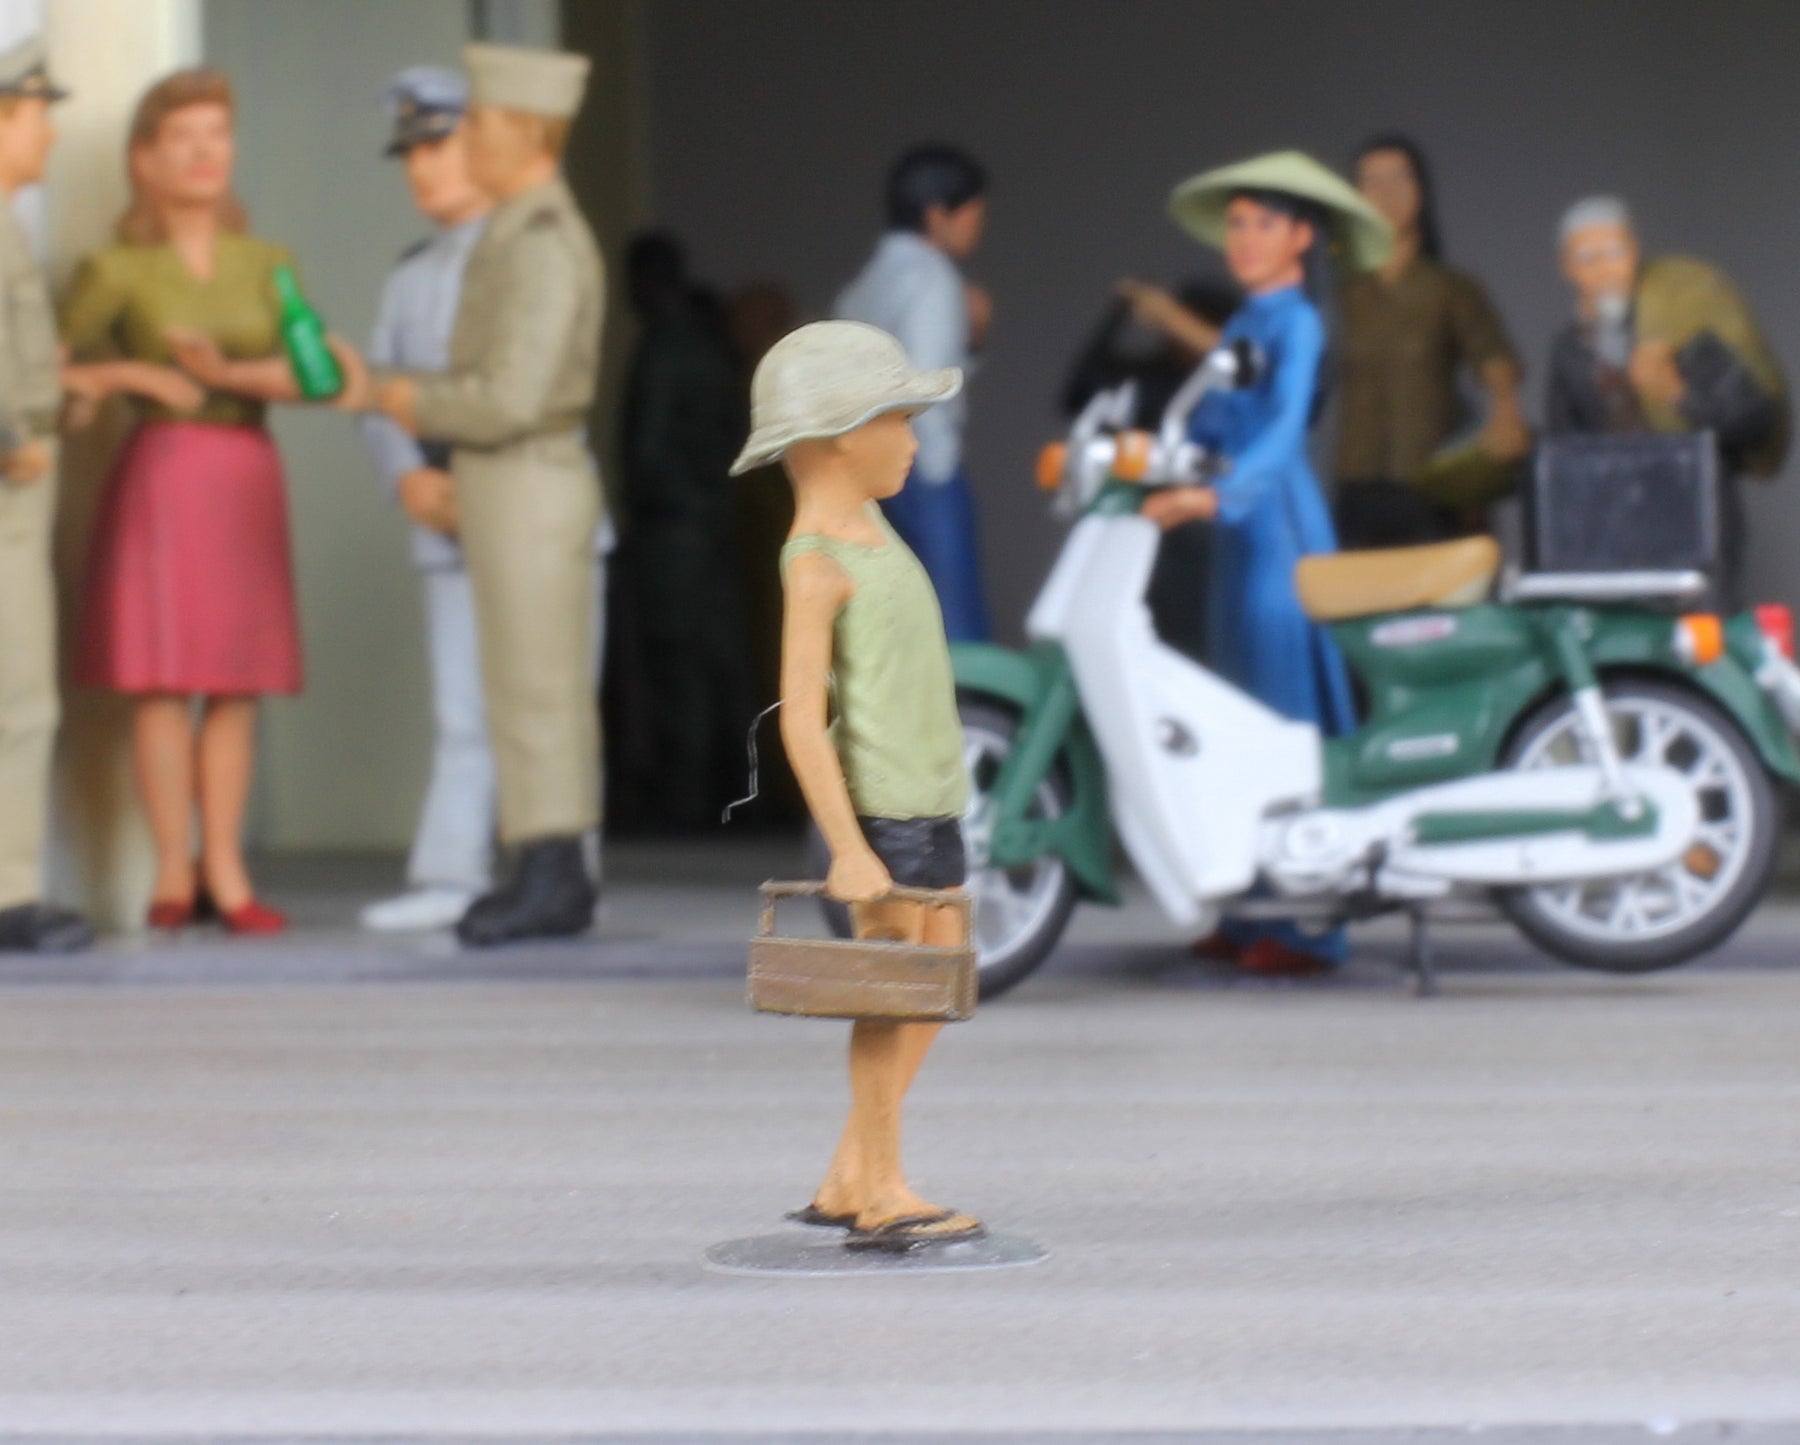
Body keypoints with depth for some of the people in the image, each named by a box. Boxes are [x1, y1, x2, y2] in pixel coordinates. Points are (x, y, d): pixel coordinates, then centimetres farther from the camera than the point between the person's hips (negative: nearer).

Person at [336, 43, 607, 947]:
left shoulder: (544, 246, -18)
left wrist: (401, 399, -8)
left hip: (529, 488, -10)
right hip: (508, 488, 10)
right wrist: (385, 392, 7)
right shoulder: (520, 236, 15)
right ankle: (553, 879, 14)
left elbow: (510, 400, -23)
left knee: (534, 688, -7)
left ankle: (549, 881, -5)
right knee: (538, 688, 11)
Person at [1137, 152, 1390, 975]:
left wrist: (1216, 496, -36)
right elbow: (1210, 422, 16)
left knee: (1292, 719, -9)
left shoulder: (1297, 324, -9)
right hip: (1239, 533, 9)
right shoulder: (1244, 323, 18)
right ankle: (1254, 913, 12)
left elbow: (1284, 429, -23)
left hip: (1283, 530, -9)